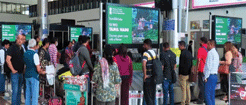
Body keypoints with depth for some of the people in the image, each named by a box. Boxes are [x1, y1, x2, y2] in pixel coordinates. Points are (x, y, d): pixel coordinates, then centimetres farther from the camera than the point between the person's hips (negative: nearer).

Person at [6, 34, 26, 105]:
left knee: (19, 90, 14)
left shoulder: (22, 49, 12)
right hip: (15, 73, -7)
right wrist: (13, 70, -16)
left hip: (21, 73, 7)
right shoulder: (12, 48, -10)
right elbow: (8, 60, -16)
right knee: (15, 90, -6)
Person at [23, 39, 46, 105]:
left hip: (27, 75, 8)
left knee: (28, 94, 15)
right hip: (34, 76, -7)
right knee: (35, 95, 0)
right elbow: (38, 69, -18)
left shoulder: (25, 53, 7)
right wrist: (42, 72, 1)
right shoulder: (35, 54, -16)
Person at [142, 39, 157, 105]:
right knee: (153, 94, 16)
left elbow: (144, 64, -31)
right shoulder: (154, 52, 9)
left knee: (147, 94, 2)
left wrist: (145, 75, -24)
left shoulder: (146, 53, -15)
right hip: (154, 76, 7)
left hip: (148, 77, -7)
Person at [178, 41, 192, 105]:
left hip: (183, 74, -8)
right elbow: (191, 63, 15)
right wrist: (190, 71, 19)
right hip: (189, 73, 8)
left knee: (183, 89, -4)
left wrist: (180, 73, -11)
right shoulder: (189, 53, 11)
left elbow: (181, 64, -17)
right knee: (188, 88, 13)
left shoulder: (182, 53, -15)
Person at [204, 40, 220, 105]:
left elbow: (208, 66, -17)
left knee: (207, 94, -8)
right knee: (212, 94, 13)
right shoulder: (216, 53, 18)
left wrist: (206, 77, -15)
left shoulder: (210, 53, -12)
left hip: (210, 76, -9)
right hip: (215, 75, 9)